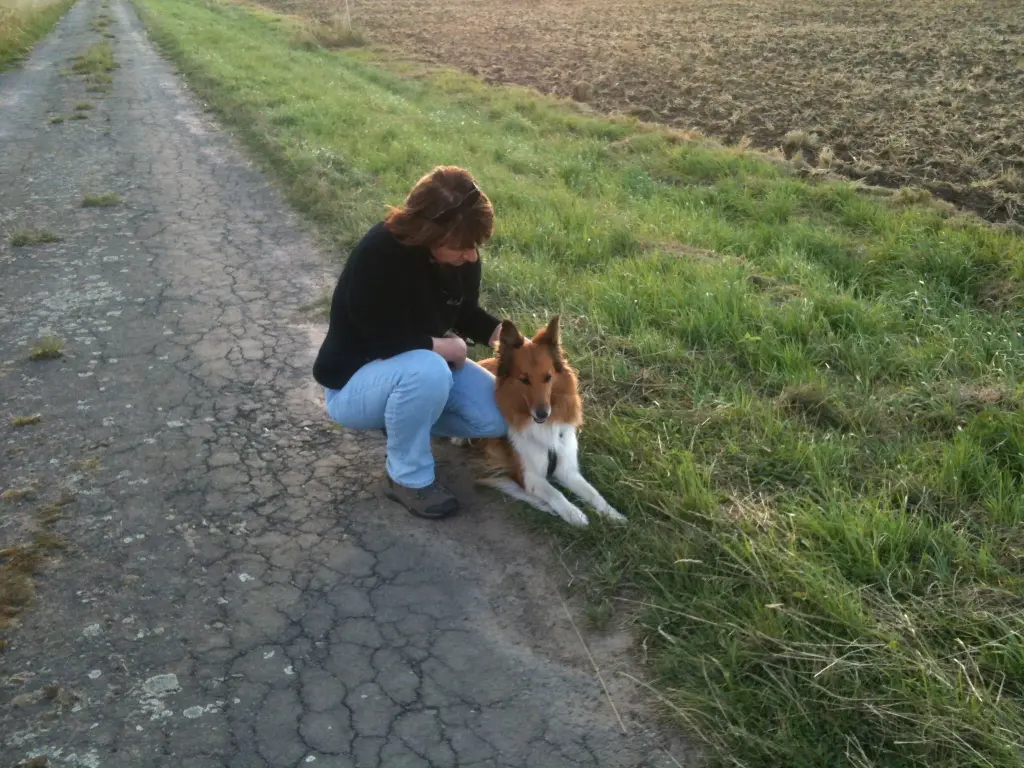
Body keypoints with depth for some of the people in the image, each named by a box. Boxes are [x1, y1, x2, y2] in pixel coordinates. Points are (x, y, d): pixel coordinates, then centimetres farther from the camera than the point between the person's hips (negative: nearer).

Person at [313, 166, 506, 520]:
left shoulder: (462, 256, -12)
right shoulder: (377, 257, -33)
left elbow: (466, 313, 3)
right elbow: (387, 343, -29)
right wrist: (448, 346, -18)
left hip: (427, 361, 7)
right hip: (354, 381, -6)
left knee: (498, 418, -12)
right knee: (426, 370, -39)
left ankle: (404, 418, 10)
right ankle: (408, 478, -15)